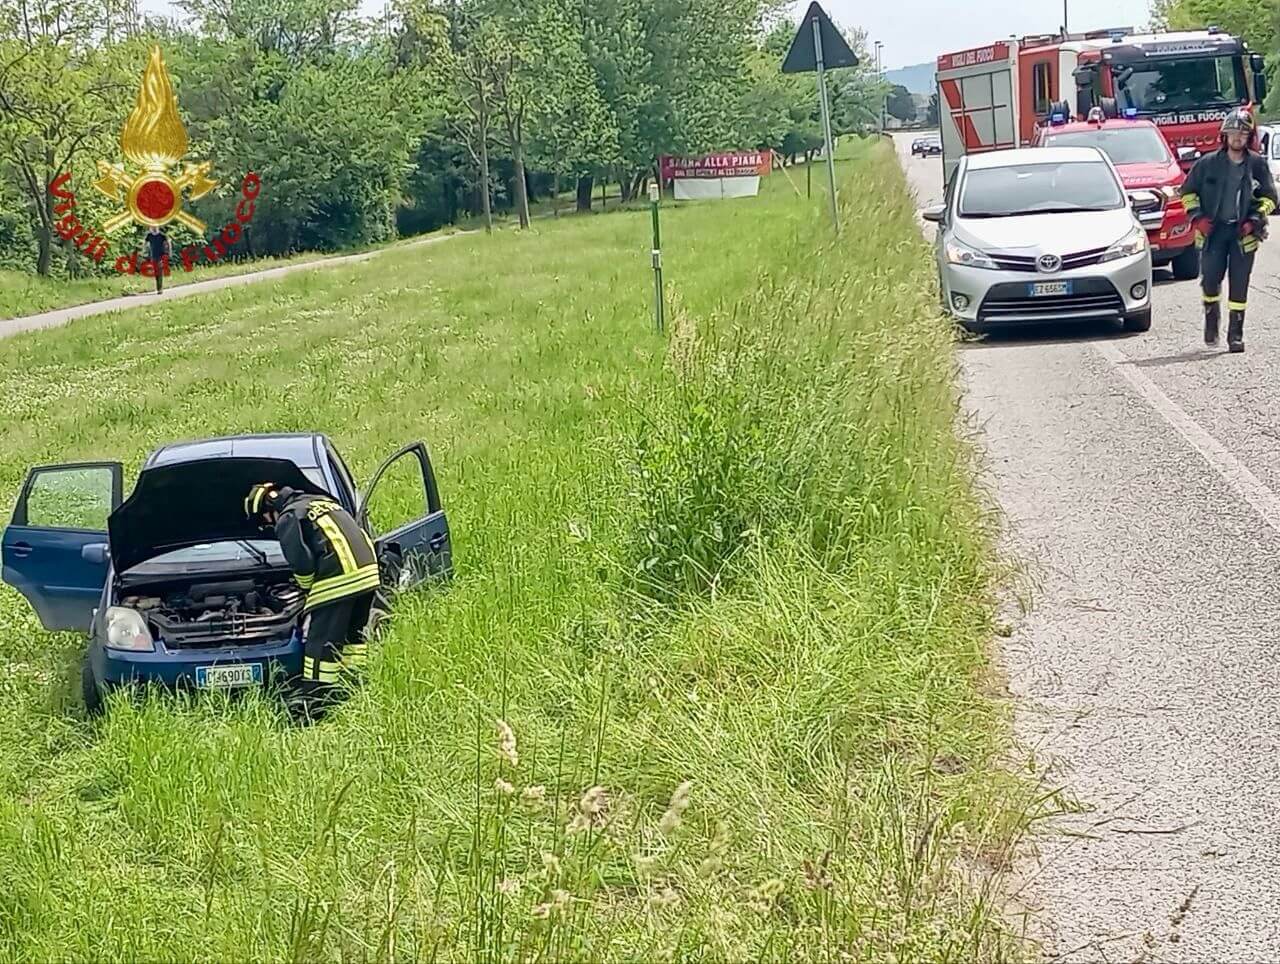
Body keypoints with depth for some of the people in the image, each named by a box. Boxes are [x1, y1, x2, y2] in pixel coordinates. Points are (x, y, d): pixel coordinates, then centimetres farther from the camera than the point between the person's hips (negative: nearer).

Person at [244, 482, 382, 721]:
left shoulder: (287, 520, 2)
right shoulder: (320, 501, 27)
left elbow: (302, 563, -9)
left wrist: (308, 589, 11)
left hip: (337, 580, -8)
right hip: (367, 569, 8)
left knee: (320, 642, -3)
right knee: (353, 634, 22)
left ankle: (311, 703, -3)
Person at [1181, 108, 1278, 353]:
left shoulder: (1257, 164, 3)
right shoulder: (1208, 163, 2)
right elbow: (1188, 191, 11)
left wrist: (1256, 219, -5)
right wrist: (1197, 217, -2)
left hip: (1243, 233, 0)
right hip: (1213, 230, 0)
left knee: (1239, 285, -2)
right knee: (1210, 279, -5)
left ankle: (1236, 333, 4)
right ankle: (1211, 319, 22)